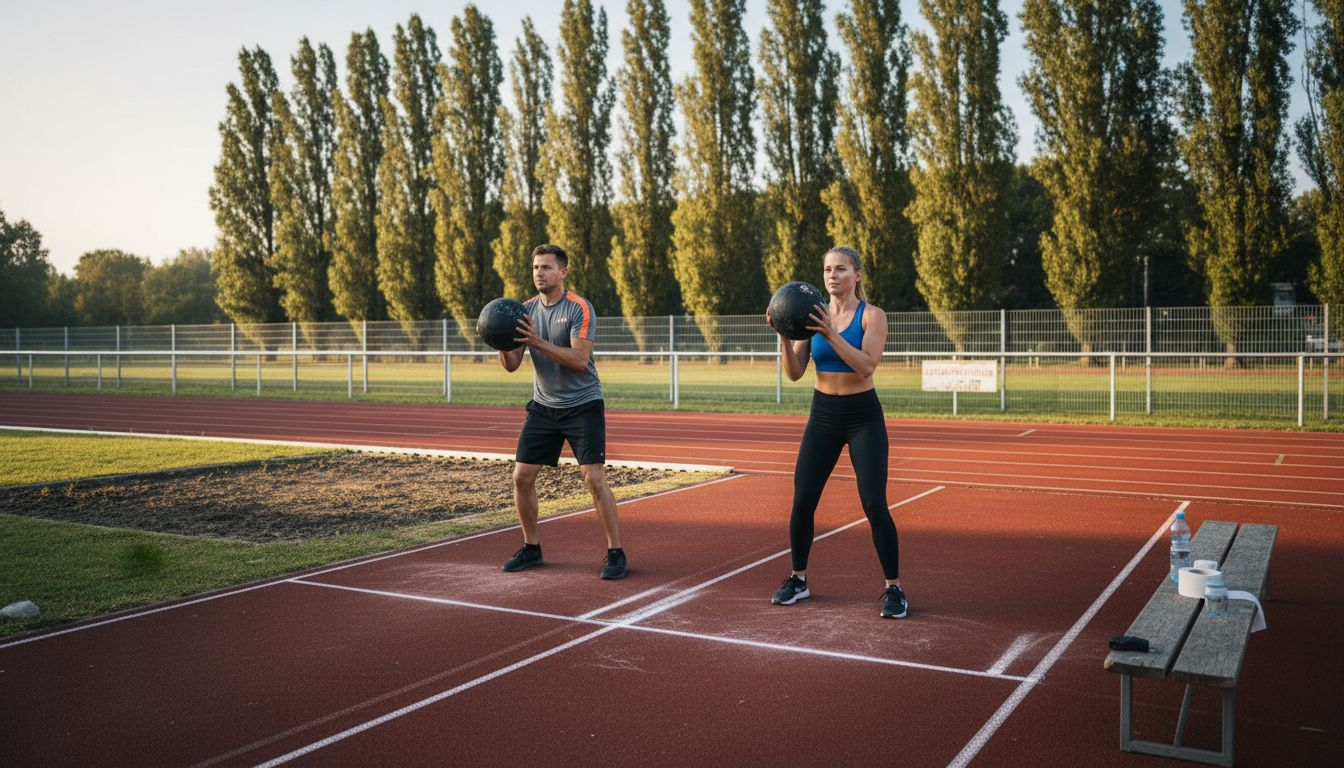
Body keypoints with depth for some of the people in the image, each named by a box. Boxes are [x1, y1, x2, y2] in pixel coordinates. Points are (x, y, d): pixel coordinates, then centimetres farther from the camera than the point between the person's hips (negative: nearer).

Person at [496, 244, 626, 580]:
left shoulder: (579, 308, -13)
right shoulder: (526, 309, 4)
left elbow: (579, 359, -24)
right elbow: (511, 365, 1)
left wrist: (537, 342, -31)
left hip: (583, 405, -5)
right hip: (543, 406, 6)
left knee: (594, 478, -12)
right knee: (522, 476, 2)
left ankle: (615, 553, 0)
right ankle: (531, 548, 19)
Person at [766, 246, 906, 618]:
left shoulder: (872, 315, -7)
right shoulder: (813, 315, 3)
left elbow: (867, 365, -22)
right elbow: (795, 373, -2)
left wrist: (831, 334, -30)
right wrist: (784, 336, -17)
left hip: (863, 416, -4)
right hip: (823, 415, 4)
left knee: (874, 504, -8)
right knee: (802, 501, 1)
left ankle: (894, 588, 7)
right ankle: (798, 579, 19)